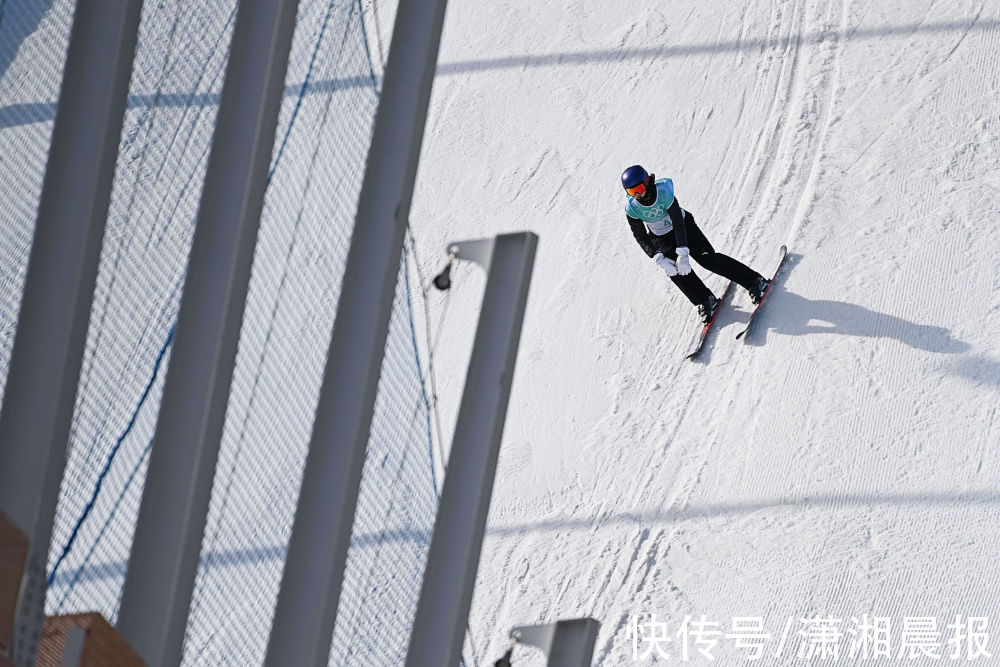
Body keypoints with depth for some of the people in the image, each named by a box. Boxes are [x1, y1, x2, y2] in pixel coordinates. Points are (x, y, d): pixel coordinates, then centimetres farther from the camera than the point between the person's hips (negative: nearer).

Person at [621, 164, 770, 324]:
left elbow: (678, 222, -29)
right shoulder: (631, 208, -23)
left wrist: (683, 253, -34)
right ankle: (705, 302, -7)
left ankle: (755, 282, -5)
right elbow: (640, 237, -15)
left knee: (708, 258, -13)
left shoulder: (664, 192, -32)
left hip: (684, 226, -2)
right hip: (660, 238, 2)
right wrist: (658, 258, -27)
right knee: (674, 269, -21)